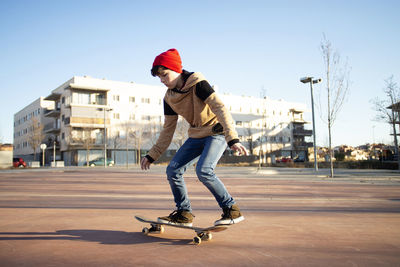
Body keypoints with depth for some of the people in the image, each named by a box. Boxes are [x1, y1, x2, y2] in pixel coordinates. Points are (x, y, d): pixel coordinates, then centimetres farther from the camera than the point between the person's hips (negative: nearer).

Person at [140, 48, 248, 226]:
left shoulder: (197, 84, -18)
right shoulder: (169, 98, 2)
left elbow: (221, 109, -26)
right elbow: (168, 130, 9)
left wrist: (233, 140, -39)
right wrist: (152, 156, 6)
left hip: (217, 131, -7)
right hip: (197, 136, 7)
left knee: (203, 171, -27)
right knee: (173, 170, -3)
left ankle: (232, 209, -9)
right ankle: (184, 213, 12)